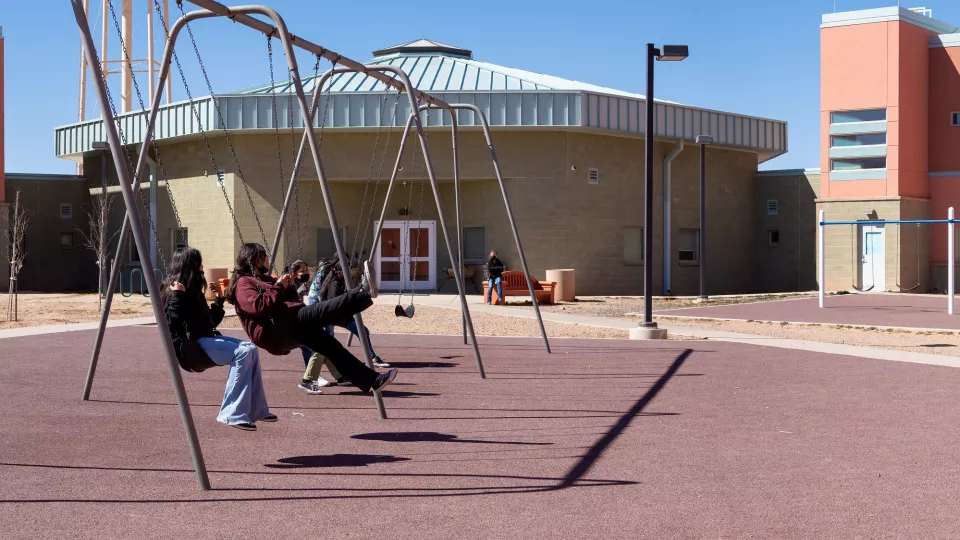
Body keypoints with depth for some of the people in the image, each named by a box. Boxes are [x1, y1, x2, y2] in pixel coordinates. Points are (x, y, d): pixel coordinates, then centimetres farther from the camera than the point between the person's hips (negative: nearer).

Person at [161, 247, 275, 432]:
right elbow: (173, 325, -23)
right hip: (192, 345, -10)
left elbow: (211, 321, 25)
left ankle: (256, 409, -3)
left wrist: (219, 298, 22)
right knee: (242, 352, -24)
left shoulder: (193, 291, 19)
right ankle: (232, 415, -24)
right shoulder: (173, 292, -9)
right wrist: (177, 296, -25)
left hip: (206, 339, 10)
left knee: (251, 349, -2)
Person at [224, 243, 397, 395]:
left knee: (329, 345, -3)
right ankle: (364, 292, -43)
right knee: (322, 309, -27)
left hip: (288, 330, 10)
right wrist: (279, 287, -11)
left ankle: (371, 380, -8)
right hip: (276, 332, -10)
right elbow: (259, 306, -20)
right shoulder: (243, 283, 0)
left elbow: (291, 300, 30)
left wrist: (289, 287, 10)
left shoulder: (263, 278, 29)